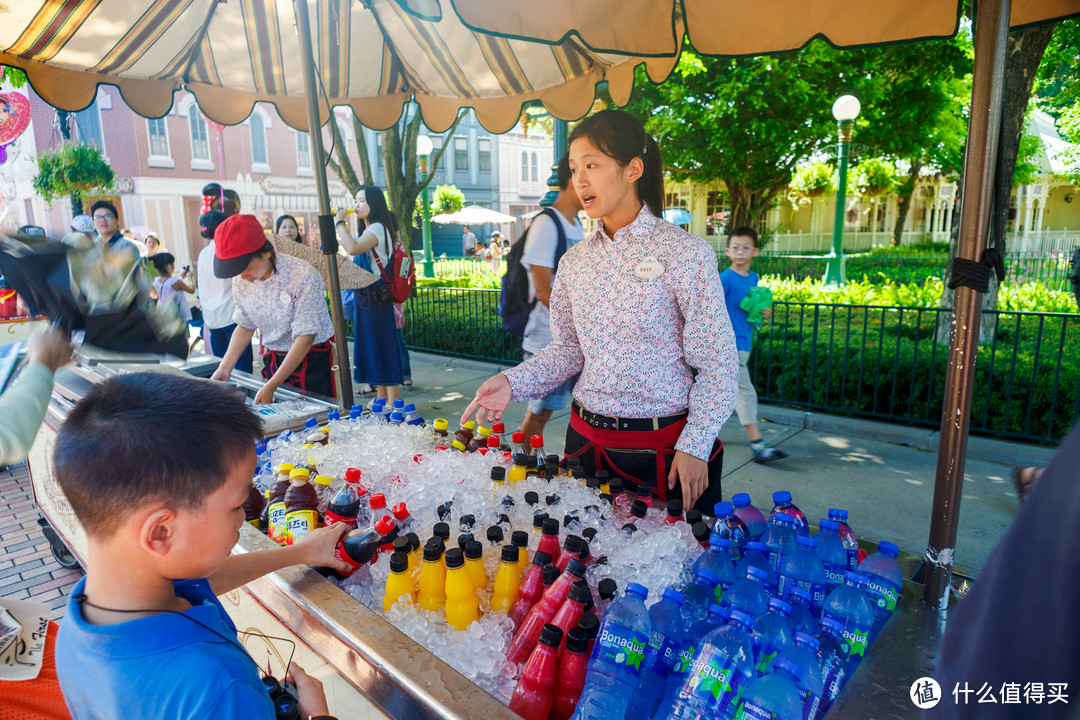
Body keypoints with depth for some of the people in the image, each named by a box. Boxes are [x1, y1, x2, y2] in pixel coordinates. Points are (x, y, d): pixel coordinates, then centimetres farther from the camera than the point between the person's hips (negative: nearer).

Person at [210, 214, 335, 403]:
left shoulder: (303, 276, -24)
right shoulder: (240, 280, -5)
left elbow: (304, 338, -24)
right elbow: (245, 326, 10)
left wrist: (270, 387, -26)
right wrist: (224, 369, -3)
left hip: (313, 361, -5)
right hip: (274, 361, 5)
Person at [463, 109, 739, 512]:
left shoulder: (685, 253, -10)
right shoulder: (574, 262, 6)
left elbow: (717, 364, -8)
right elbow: (567, 350, 10)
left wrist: (694, 446, -13)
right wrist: (513, 382, -6)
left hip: (666, 447, -4)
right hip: (587, 440, 5)